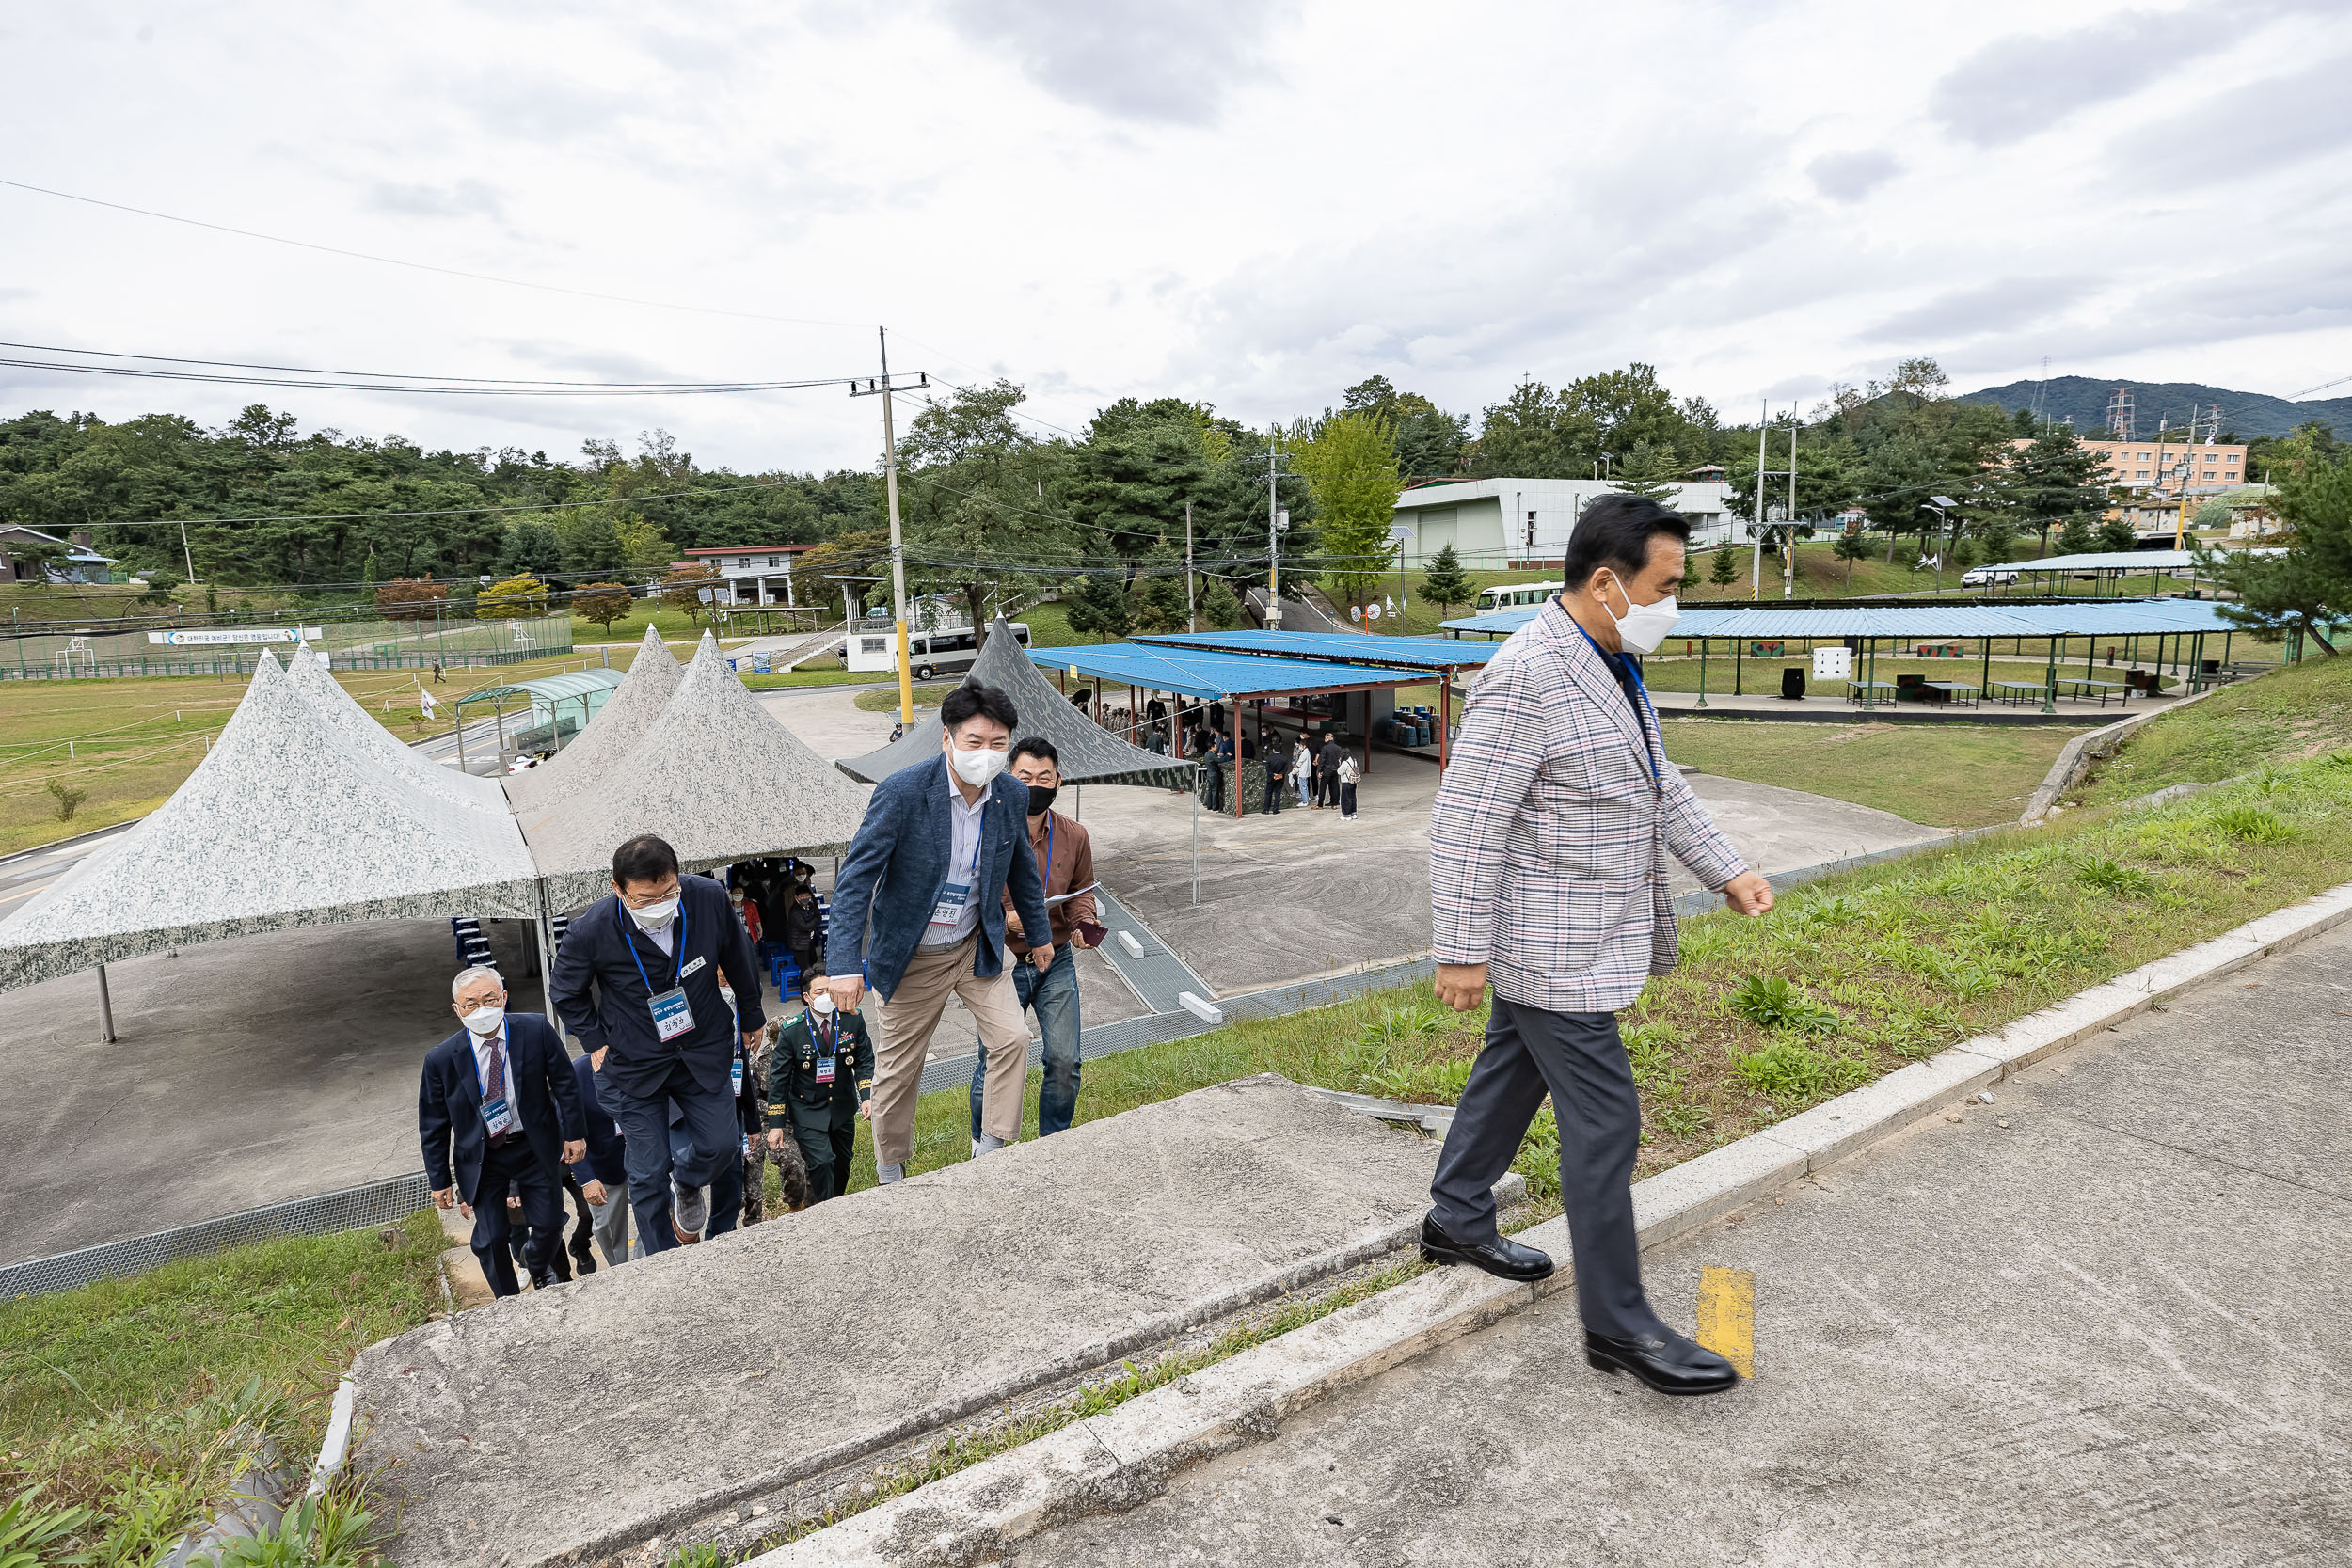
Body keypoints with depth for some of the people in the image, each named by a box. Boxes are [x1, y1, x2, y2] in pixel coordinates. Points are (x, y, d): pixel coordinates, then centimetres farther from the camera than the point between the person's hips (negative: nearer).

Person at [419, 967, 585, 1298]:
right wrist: (440, 1180, 0)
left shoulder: (536, 1030, -17)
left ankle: (539, 1266, 43)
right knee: (490, 1239, 2)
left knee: (550, 1224, 7)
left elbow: (564, 1083, -4)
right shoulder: (442, 1059, -16)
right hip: (482, 1156, 0)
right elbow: (433, 1126, -4)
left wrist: (574, 1133, 0)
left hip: (535, 1146, 1)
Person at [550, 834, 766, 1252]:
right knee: (648, 1174, 4)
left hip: (705, 1050, 2)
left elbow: (738, 958, 1)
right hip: (635, 1065, -2)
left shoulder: (709, 898, -21)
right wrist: (596, 1042, -4)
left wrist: (752, 1016, 12)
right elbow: (566, 991, 0)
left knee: (723, 1146, 4)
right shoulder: (591, 931, -24)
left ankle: (687, 1185, 40)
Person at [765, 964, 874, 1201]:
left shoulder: (853, 1020, -8)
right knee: (822, 1162, -18)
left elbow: (864, 1062, -1)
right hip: (808, 1110, -3)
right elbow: (778, 1077, -8)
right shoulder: (791, 1031, -15)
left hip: (843, 1109, 4)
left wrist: (867, 1096, -18)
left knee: (842, 1164, 14)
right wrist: (776, 1124, -10)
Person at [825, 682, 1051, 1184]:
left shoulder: (1014, 796, -9)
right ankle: (890, 1171, 33)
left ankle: (992, 1151, 8)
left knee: (1013, 1038, -11)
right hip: (911, 956, -3)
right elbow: (856, 875, -23)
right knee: (898, 1070, 10)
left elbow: (1022, 868, 10)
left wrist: (1039, 932, 21)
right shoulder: (902, 792, -24)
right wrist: (845, 963, -30)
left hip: (977, 947, 3)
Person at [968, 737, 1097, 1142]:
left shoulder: (1074, 836, -1)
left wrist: (1084, 924, -10)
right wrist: (1002, 918, -25)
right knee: (994, 1063, 5)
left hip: (1057, 961, 3)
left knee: (1064, 1063, 4)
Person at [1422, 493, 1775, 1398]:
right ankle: (1618, 1325, 14)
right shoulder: (1527, 680, -24)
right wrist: (1462, 952, -22)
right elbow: (1466, 823, -24)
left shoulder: (1611, 664, 9)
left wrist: (1727, 871, 16)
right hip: (1551, 949, -10)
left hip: (1580, 938, 10)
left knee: (1511, 1074, 21)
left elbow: (1658, 783, 19)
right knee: (1603, 1120, -1)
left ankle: (1457, 1221, 40)